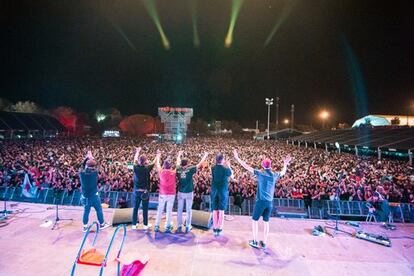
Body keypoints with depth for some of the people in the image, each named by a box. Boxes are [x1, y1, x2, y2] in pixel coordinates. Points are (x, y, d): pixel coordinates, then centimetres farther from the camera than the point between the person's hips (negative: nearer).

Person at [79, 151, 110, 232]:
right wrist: (92, 158, 12)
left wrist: (86, 157, 13)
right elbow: (95, 167, 1)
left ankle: (85, 226, 24)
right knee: (99, 209, 12)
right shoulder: (94, 173, -19)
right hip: (94, 195, -3)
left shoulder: (82, 173, -13)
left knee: (86, 211, 15)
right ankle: (102, 224, 24)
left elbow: (82, 166, 7)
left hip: (85, 196, 3)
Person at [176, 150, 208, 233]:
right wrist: (205, 155, 8)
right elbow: (200, 164, -5)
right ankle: (187, 227, 17)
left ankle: (179, 227, 18)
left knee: (179, 210, 11)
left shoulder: (178, 169, -3)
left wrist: (179, 154, 36)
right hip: (189, 193, -3)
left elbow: (178, 162, 18)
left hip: (180, 192, 3)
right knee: (188, 210, 8)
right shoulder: (190, 169, -13)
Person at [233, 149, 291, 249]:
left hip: (260, 201, -4)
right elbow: (283, 172, 24)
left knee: (255, 220, 12)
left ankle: (255, 241, 16)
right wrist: (285, 163, 41)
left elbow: (247, 167, -8)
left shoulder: (260, 173, -9)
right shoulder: (275, 175, 2)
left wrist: (237, 158, -2)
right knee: (266, 222, 15)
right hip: (270, 203, 4)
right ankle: (264, 243, 21)